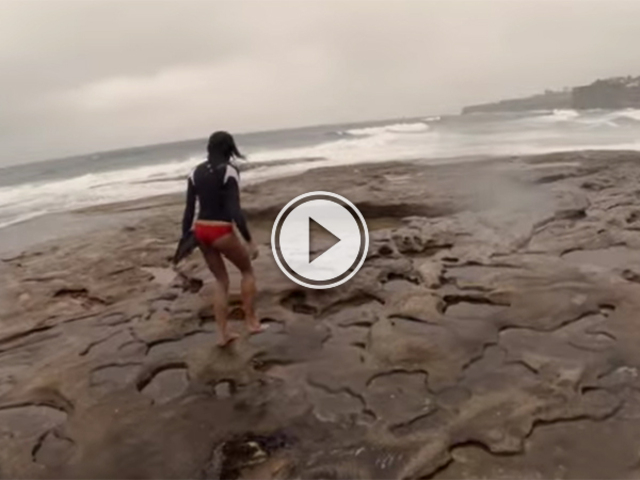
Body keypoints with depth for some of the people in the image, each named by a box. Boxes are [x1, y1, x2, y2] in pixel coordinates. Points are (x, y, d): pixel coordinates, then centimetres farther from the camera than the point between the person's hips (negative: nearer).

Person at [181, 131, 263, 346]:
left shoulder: (196, 172, 6)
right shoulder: (229, 170, -11)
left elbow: (189, 210, 6)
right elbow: (234, 210, -19)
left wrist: (184, 239, 12)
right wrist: (250, 241, -17)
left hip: (201, 230, 6)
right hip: (222, 232, -6)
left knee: (221, 280, 19)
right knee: (247, 270, 19)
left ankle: (223, 333, 19)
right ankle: (251, 321, 21)